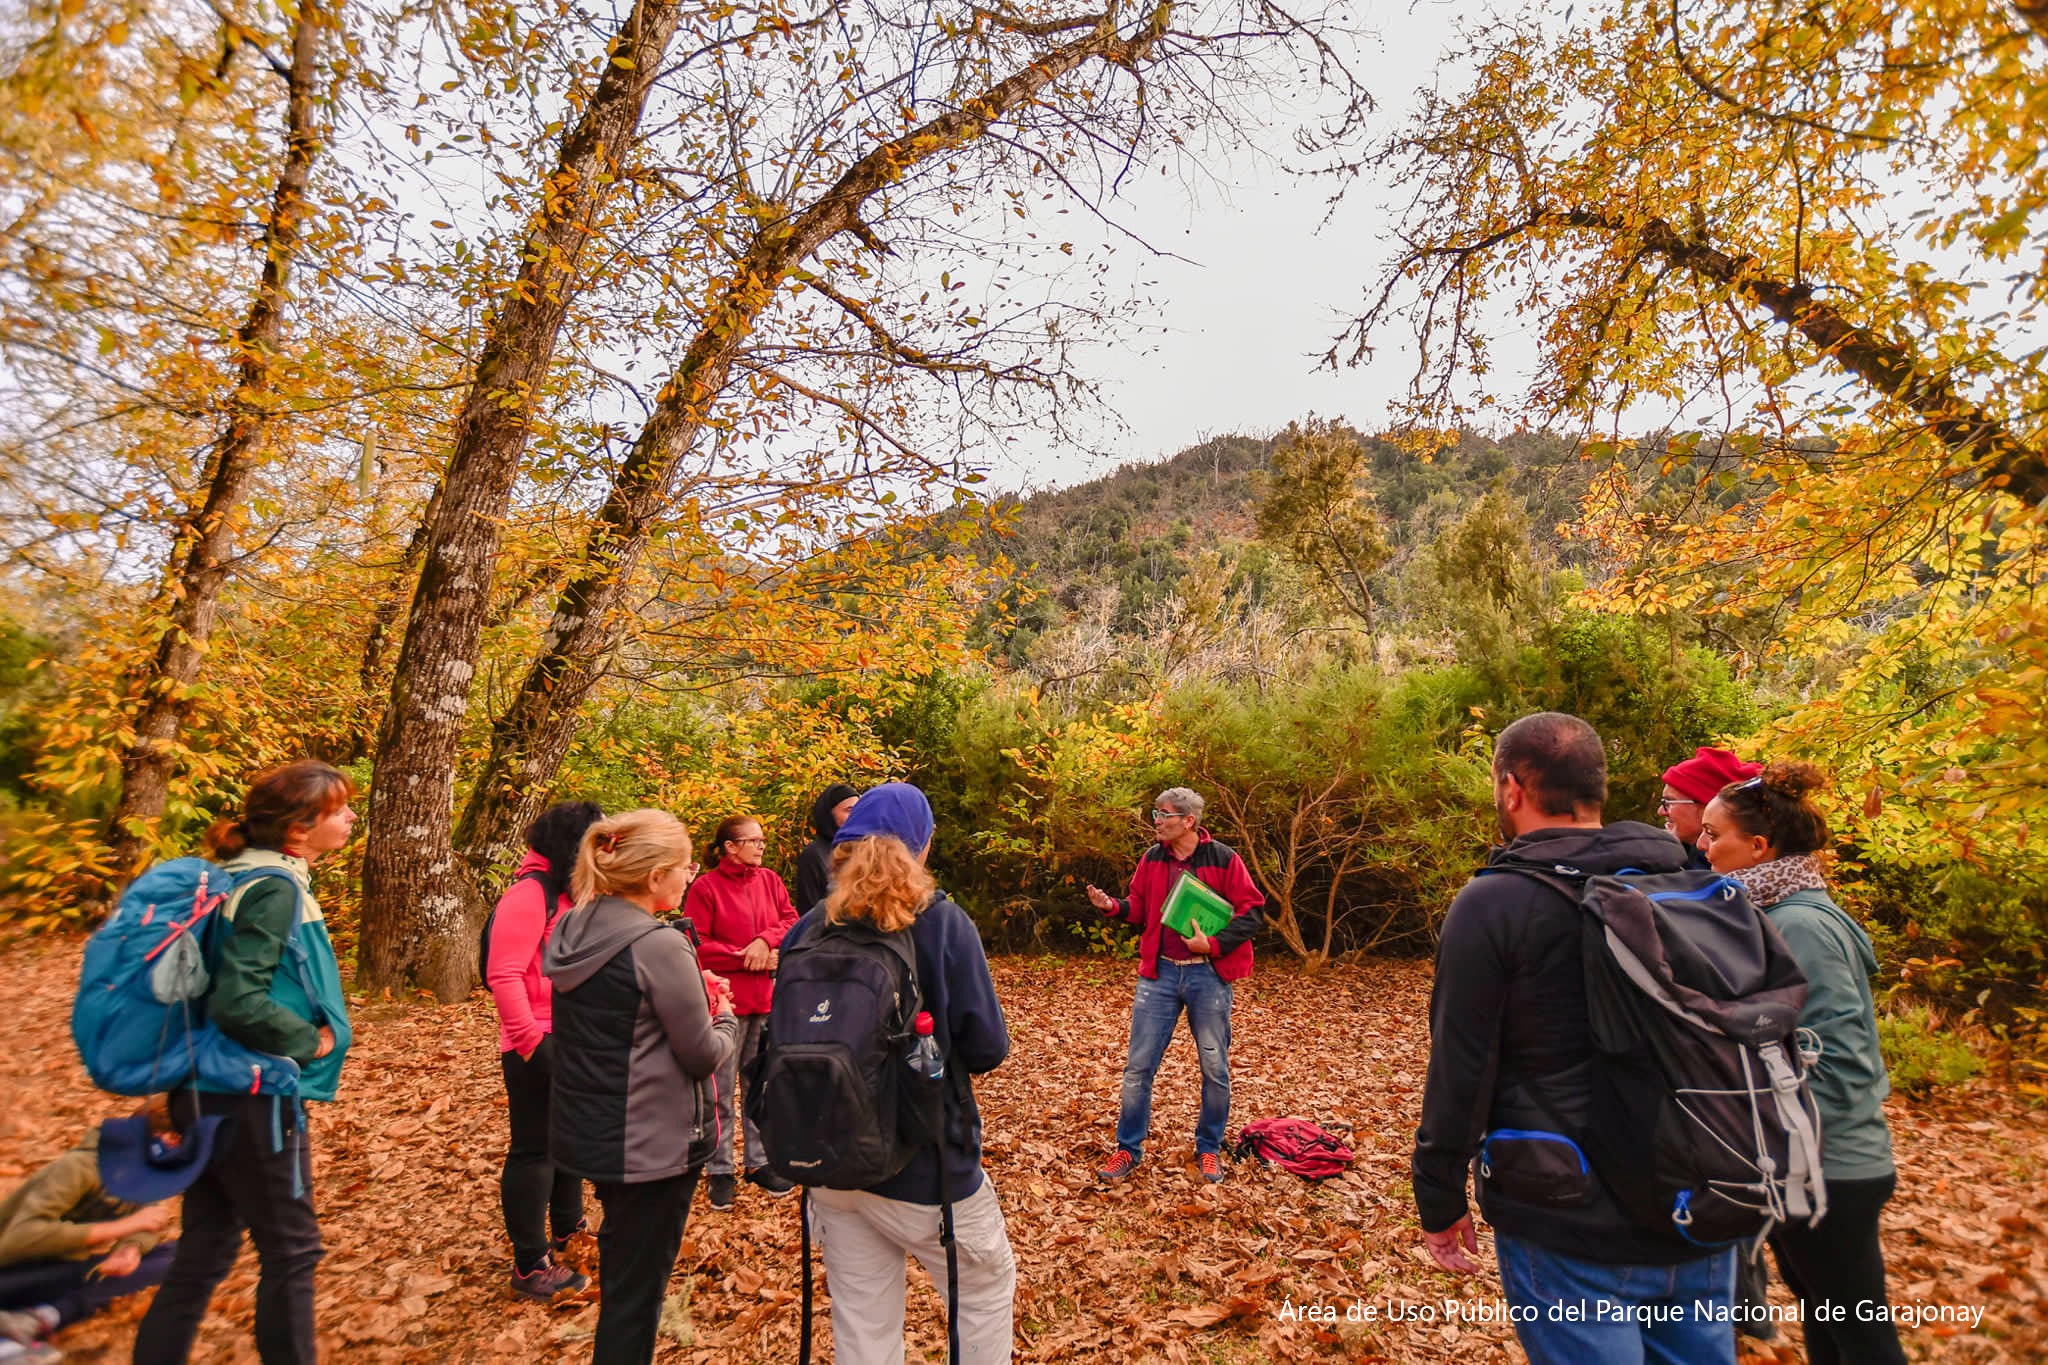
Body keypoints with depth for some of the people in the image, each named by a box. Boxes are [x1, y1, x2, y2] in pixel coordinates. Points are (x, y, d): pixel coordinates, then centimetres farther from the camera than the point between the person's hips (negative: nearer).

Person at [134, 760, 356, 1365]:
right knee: (292, 1249, 8)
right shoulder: (275, 889, -21)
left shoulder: (250, 878, 7)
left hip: (215, 1094, 9)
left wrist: (309, 1030, 11)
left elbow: (230, 988, 15)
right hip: (254, 1101, -9)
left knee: (205, 1249, 19)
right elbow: (238, 1003, -28)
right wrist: (313, 1041, -14)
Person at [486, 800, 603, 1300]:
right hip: (539, 1046, -9)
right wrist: (532, 1041, -21)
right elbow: (504, 975, -22)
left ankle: (566, 1232, 41)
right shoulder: (529, 893, -18)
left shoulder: (572, 893, 9)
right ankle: (530, 1265, 16)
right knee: (534, 1149, 3)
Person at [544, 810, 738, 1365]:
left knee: (622, 1267, 27)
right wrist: (725, 1015, 1)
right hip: (652, 1143, -8)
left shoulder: (571, 933, 0)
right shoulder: (659, 946, -25)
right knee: (637, 1285, 10)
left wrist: (692, 992, 7)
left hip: (585, 1130, 8)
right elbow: (703, 1055, -18)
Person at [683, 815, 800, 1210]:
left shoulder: (769, 880, 6)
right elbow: (696, 946, -13)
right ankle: (719, 1171, 21)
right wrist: (745, 958, -17)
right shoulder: (705, 887, -9)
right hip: (725, 1000, -5)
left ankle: (759, 1161, 29)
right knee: (722, 1091, 7)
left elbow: (792, 921, 1)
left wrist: (765, 941, -17)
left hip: (768, 999, 5)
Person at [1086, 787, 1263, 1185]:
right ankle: (1128, 1149, 21)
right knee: (1138, 1066, 5)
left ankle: (1209, 1148, 31)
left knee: (1215, 1069, 11)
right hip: (1159, 973, 3)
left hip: (1208, 976, -2)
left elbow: (1253, 911, -8)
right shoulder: (1152, 859, 2)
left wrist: (1213, 944, -18)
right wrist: (1113, 906, -10)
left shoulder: (1222, 859, -9)